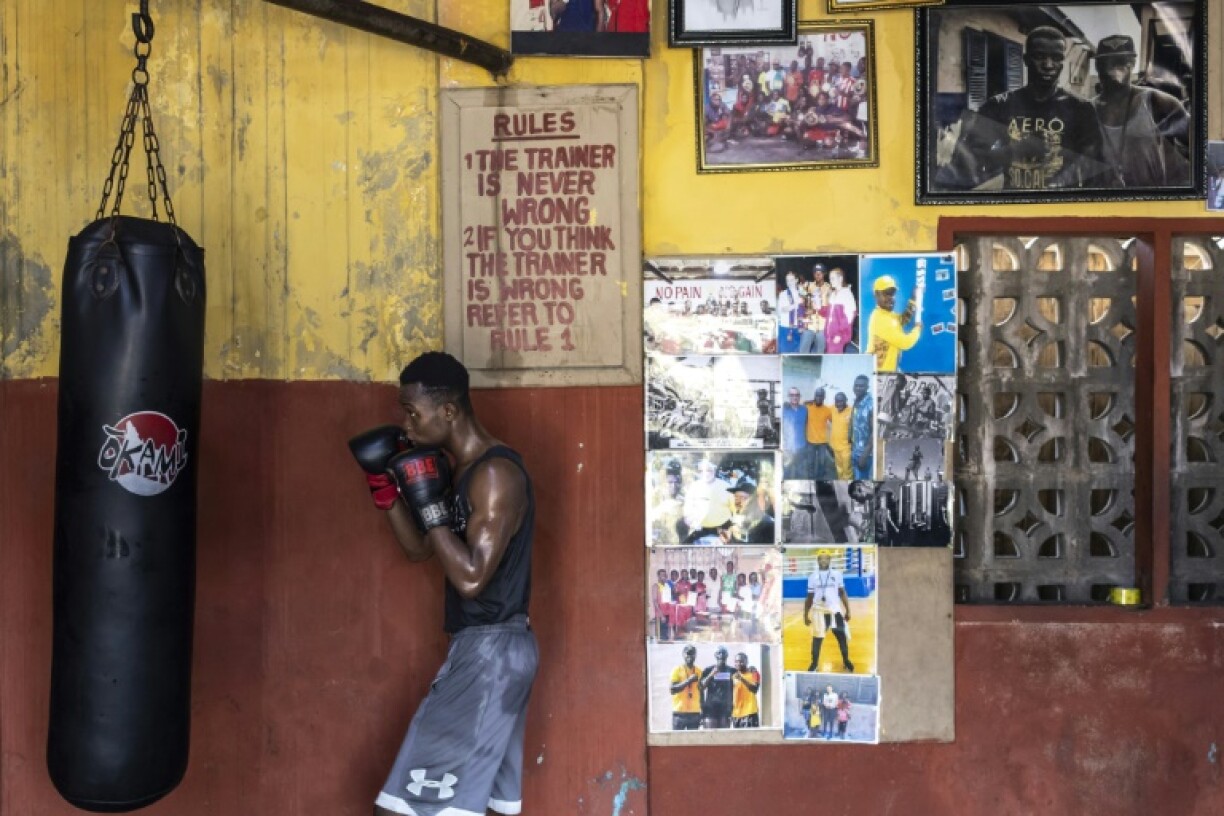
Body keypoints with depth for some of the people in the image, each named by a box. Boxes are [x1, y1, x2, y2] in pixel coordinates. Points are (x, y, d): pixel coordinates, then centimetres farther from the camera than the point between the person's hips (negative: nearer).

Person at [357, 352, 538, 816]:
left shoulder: (496, 474, -18)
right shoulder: (461, 469, 12)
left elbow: (470, 577, -24)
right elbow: (419, 550, 18)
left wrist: (429, 503, -19)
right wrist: (386, 492, 6)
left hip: (491, 649, -10)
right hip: (483, 649, 10)